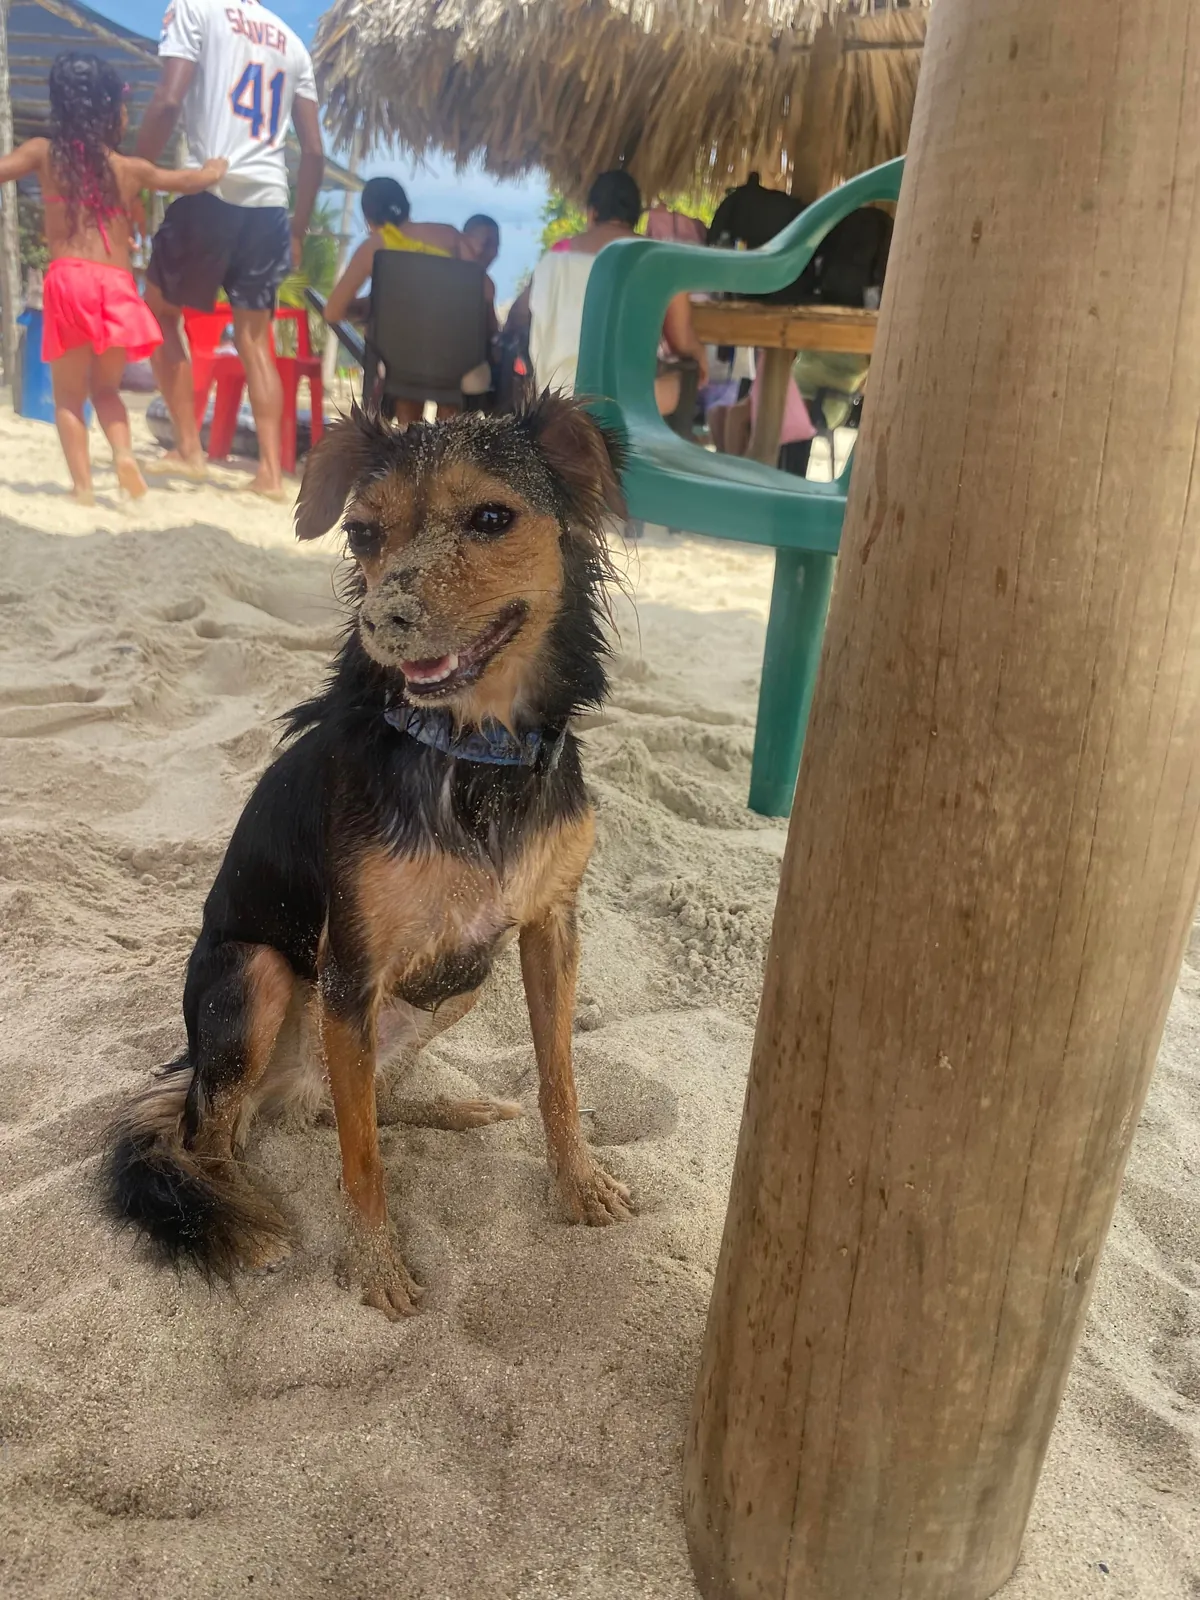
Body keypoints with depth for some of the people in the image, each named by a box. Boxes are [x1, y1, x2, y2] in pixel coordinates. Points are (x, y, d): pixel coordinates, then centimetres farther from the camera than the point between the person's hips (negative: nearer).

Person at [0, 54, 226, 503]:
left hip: (68, 281, -1)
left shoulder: (43, 152, 8)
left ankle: (83, 485, -5)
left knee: (69, 394, 6)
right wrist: (219, 165, 42)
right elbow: (192, 181, 22)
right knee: (106, 387, 17)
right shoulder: (131, 169, 11)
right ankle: (124, 451, -10)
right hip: (117, 287, 1)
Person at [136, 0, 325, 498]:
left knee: (159, 311, 12)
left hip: (211, 191, -4)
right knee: (254, 338, 8)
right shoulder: (290, 41, 20)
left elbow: (168, 102, -9)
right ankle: (271, 472, 1)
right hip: (270, 203, 5)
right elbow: (314, 150, 15)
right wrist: (298, 231, 21)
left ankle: (188, 449, 6)